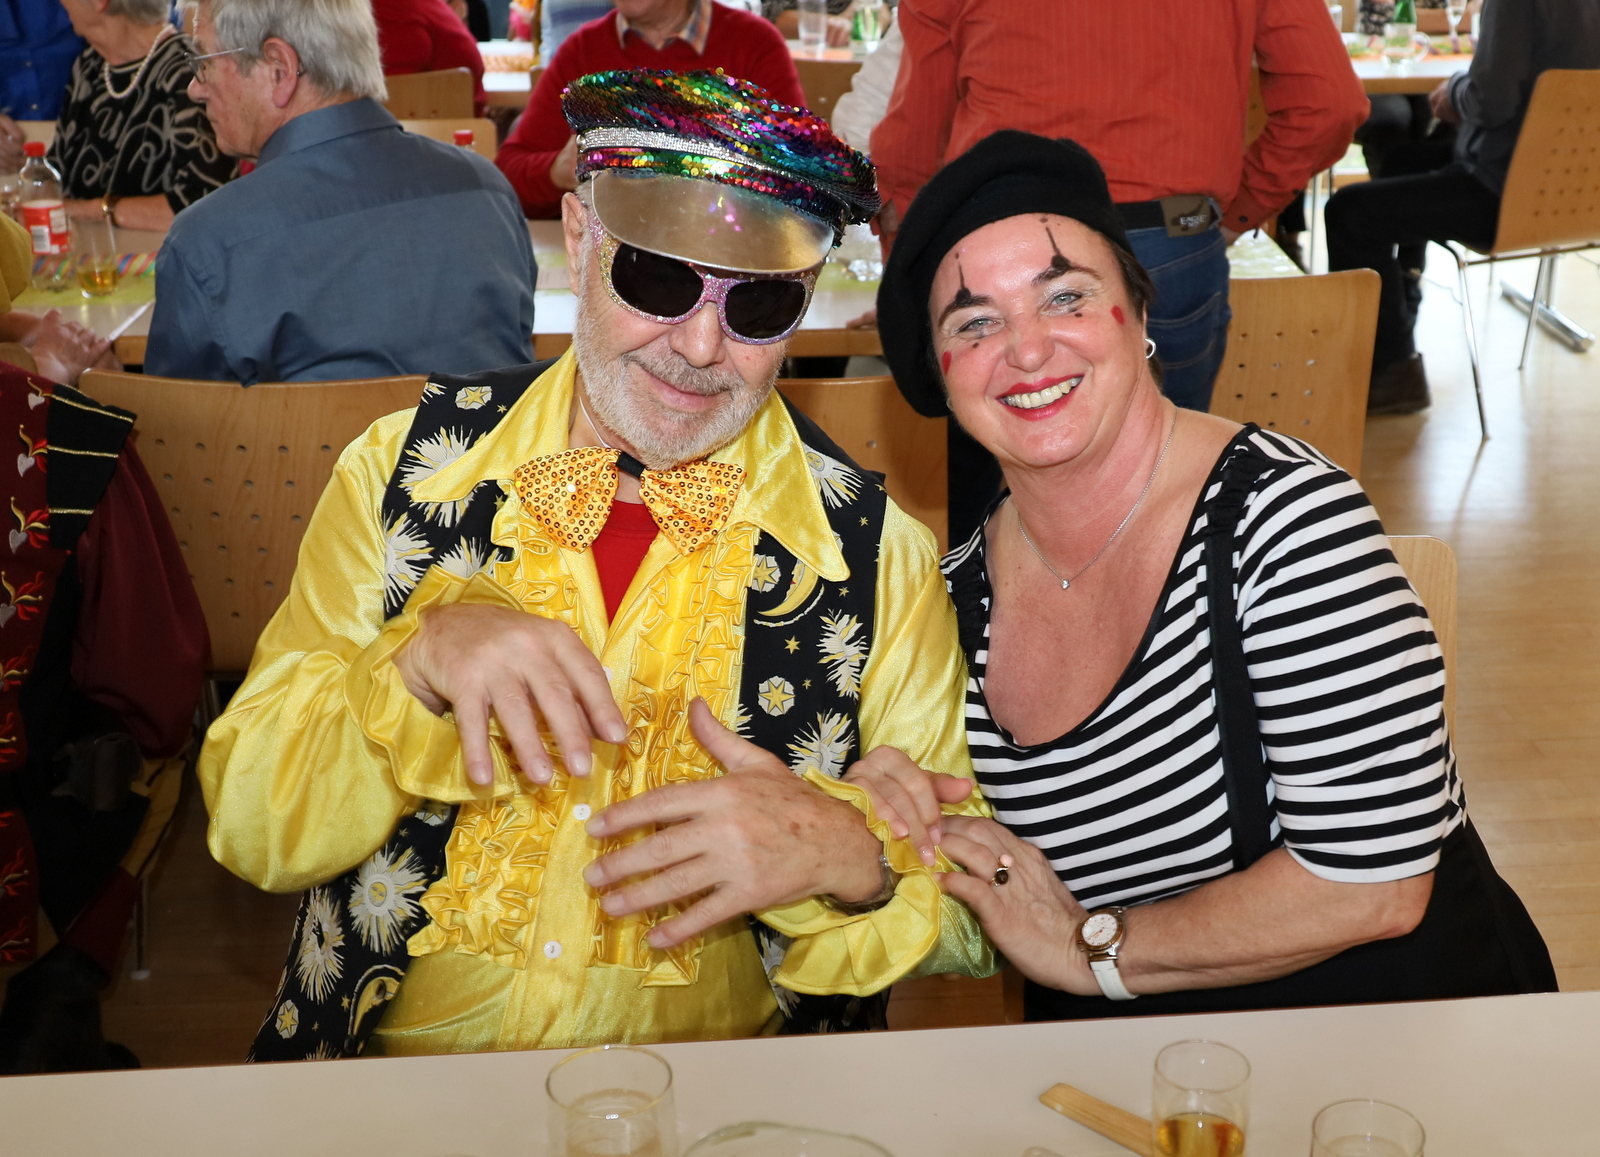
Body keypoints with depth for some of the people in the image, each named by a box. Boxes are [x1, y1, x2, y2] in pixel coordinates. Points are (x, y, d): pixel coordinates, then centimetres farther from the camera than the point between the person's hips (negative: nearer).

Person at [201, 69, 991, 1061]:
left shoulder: (880, 558, -4)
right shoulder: (406, 467, -1)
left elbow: (975, 923, 0)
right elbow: (251, 829, -3)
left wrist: (847, 856, -20)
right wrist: (421, 654, -20)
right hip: (397, 1074, 0)